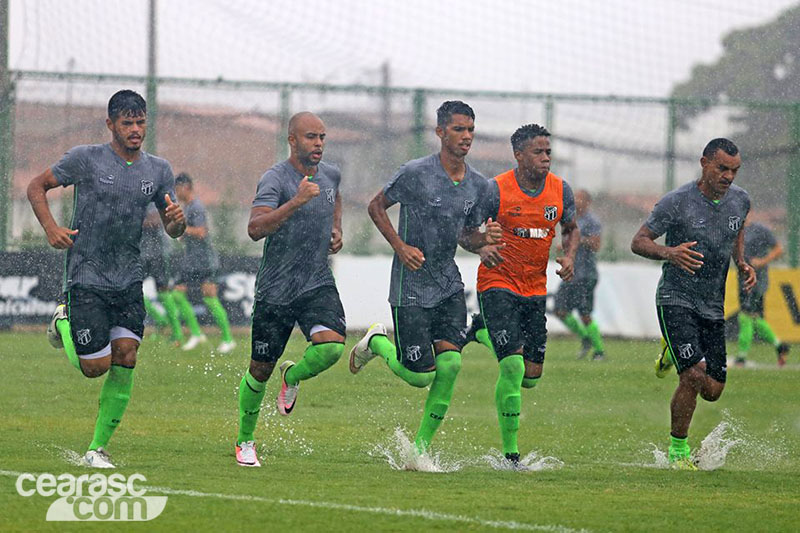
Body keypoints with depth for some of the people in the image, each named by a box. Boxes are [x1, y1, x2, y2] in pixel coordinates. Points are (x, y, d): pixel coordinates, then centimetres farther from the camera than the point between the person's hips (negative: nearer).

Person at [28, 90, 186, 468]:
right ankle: (64, 323, 27)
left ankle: (98, 448, 4)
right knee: (95, 367, -6)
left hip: (129, 281, 4)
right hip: (85, 278, -4)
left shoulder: (158, 170, 6)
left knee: (125, 359, -7)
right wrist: (51, 228, -12)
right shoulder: (86, 159, -7)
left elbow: (172, 230, 13)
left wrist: (177, 220, -11)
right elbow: (37, 187, 3)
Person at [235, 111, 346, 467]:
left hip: (319, 285, 4)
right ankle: (245, 441, 28)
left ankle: (293, 377, 12)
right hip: (275, 291, -4)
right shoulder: (275, 180, -15)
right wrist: (295, 202, -40)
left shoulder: (330, 174, 6)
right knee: (260, 370, 5)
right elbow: (255, 229, -30)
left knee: (331, 346, -23)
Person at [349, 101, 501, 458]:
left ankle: (422, 445, 3)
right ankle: (377, 343, 26)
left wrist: (484, 238, -6)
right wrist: (400, 246, -14)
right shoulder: (416, 173, -13)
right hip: (411, 290, -5)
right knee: (420, 376, -5)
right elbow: (376, 206, -1)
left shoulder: (477, 185, 5)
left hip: (450, 287, 5)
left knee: (450, 364, -11)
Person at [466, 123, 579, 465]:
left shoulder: (560, 190, 1)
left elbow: (571, 228, 18)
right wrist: (482, 248, -25)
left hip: (535, 288, 5)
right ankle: (510, 453, -6)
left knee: (531, 376, 8)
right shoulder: (496, 190, -13)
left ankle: (483, 332, 37)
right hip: (498, 285, -5)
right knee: (513, 367, -17)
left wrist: (569, 256, -2)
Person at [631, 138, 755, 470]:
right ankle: (678, 449, 0)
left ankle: (673, 354, 36)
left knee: (712, 391, 4)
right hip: (676, 301, -6)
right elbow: (638, 242, -11)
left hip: (713, 306, 6)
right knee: (694, 376, -21)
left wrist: (742, 264, 6)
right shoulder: (677, 202, -15)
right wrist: (668, 252, -31)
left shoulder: (740, 199, 2)